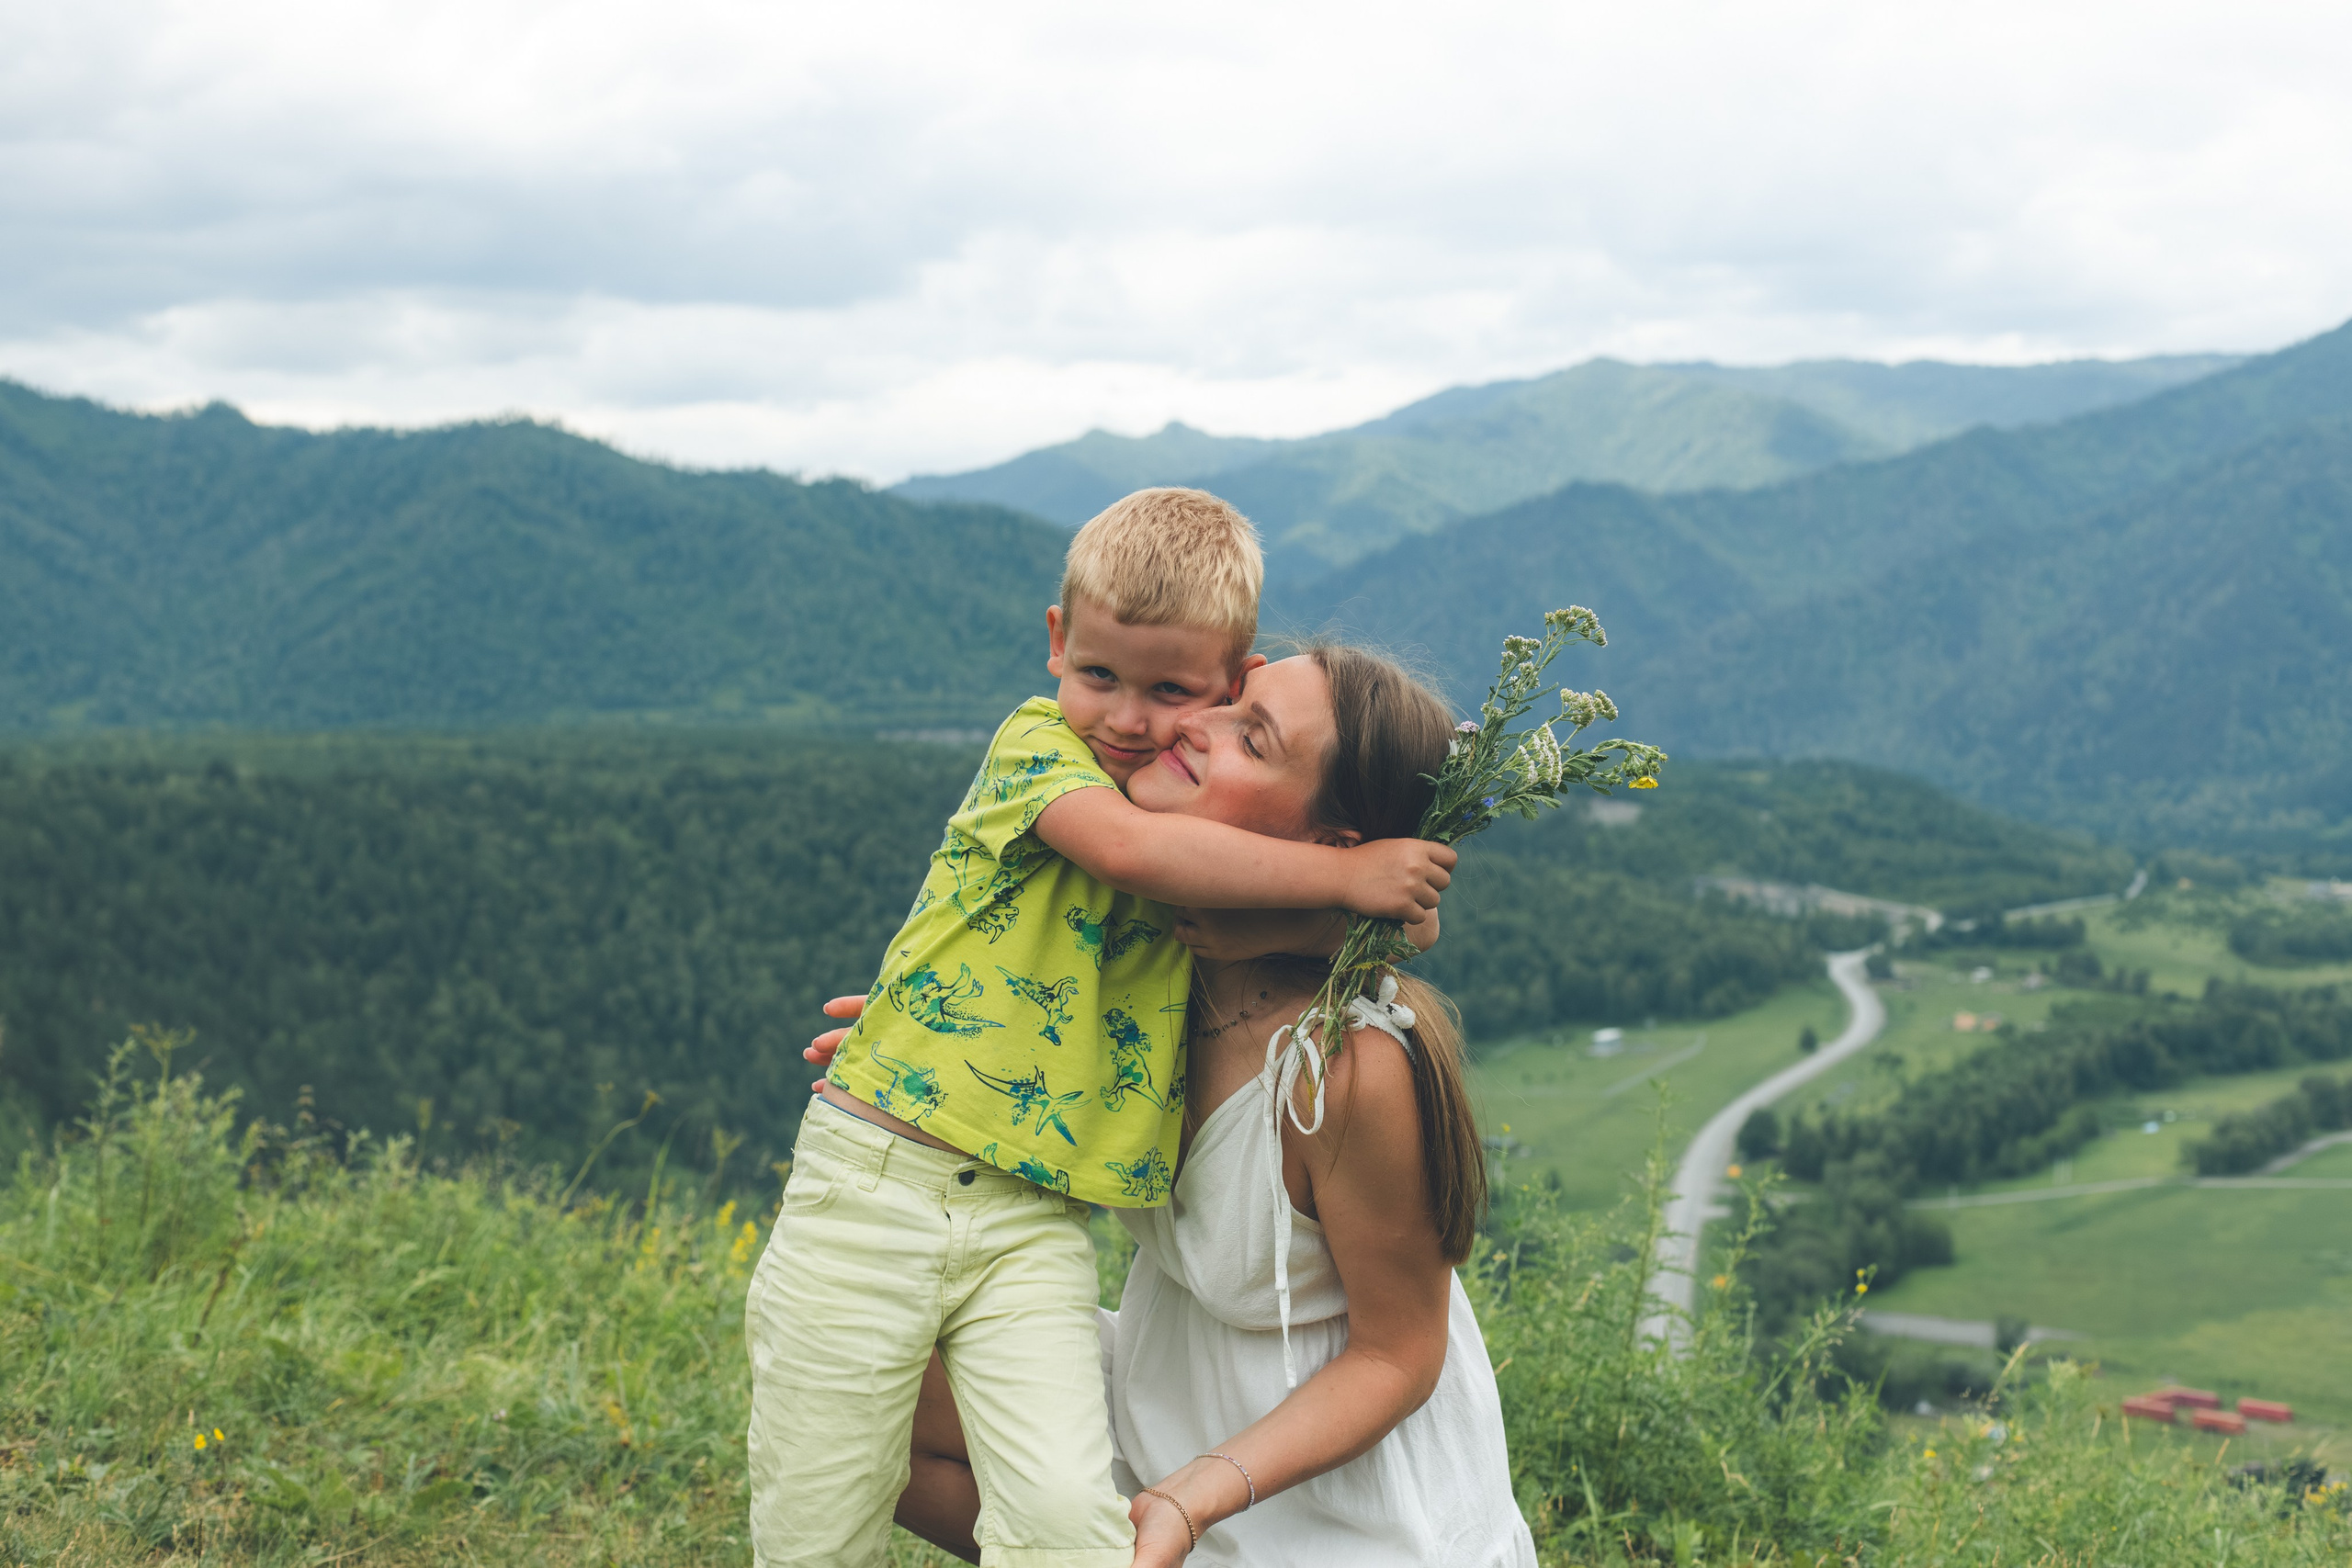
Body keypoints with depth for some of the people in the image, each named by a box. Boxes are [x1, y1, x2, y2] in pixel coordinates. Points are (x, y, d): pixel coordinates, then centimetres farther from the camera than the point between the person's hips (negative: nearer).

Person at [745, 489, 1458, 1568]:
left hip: (1036, 1225, 3)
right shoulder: (1035, 745, -4)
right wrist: (1347, 875, -22)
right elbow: (1130, 849, -26)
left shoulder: (1218, 816, 11)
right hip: (873, 1185, -3)